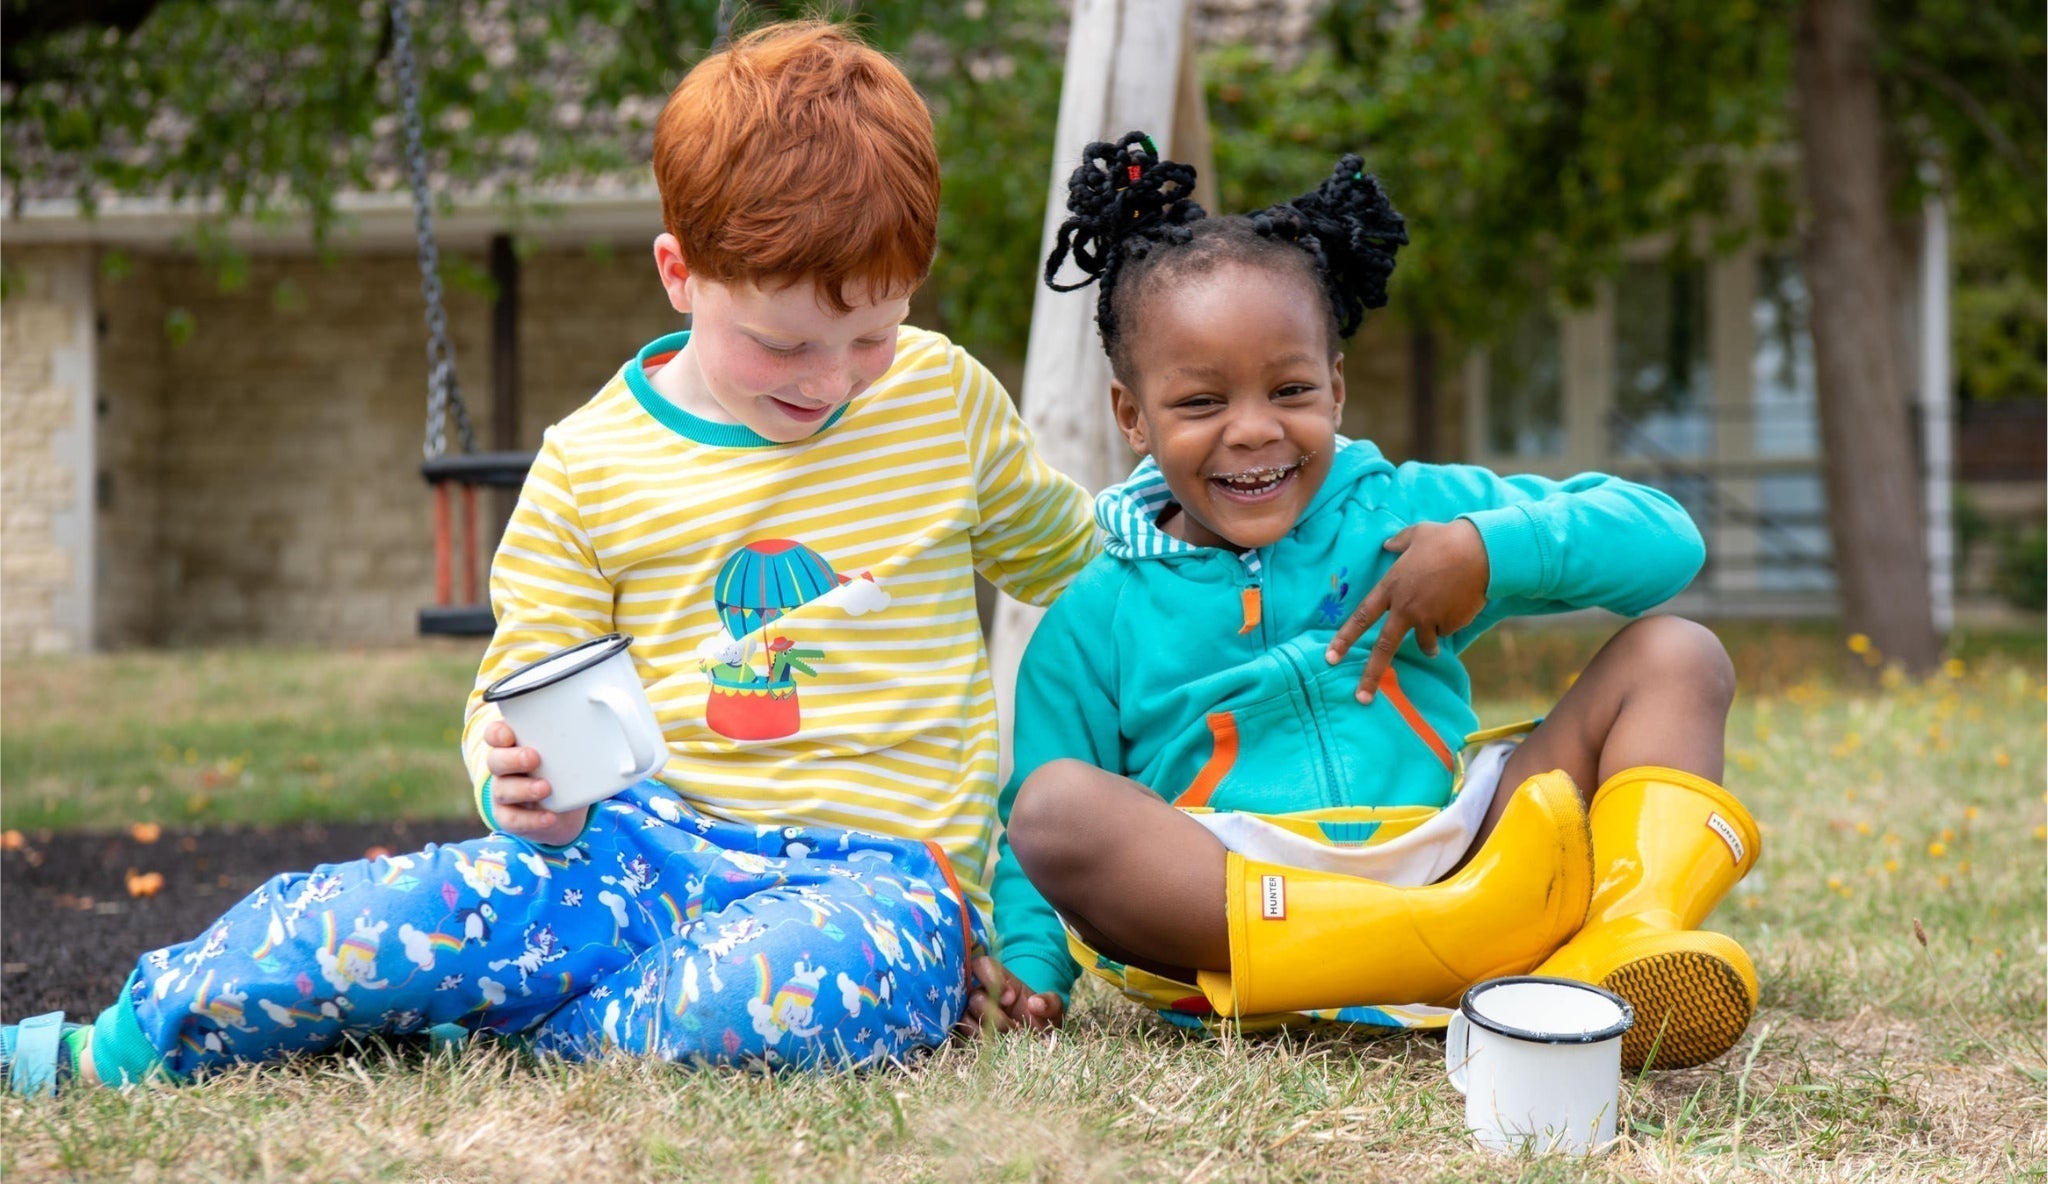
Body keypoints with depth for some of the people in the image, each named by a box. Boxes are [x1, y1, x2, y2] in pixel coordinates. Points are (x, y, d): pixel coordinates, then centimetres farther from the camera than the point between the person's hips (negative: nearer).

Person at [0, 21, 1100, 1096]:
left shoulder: (948, 400, 4)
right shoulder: (591, 465, 2)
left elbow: (1064, 560, 23)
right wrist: (527, 787, -13)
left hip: (882, 866, 0)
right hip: (651, 833, 1)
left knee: (792, 983, -39)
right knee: (409, 911, -29)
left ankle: (513, 1038, -14)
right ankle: (122, 1043, -7)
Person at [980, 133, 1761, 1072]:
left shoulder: (1410, 511, 13)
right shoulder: (1097, 622, 12)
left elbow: (1667, 538, 9)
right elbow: (1034, 831, 12)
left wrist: (1493, 548, -7)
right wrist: (1032, 963, -8)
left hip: (1454, 847, 2)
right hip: (1225, 907, -2)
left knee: (1675, 656, -4)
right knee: (1056, 803, -30)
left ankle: (1622, 946, -35)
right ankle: (1463, 939, -42)